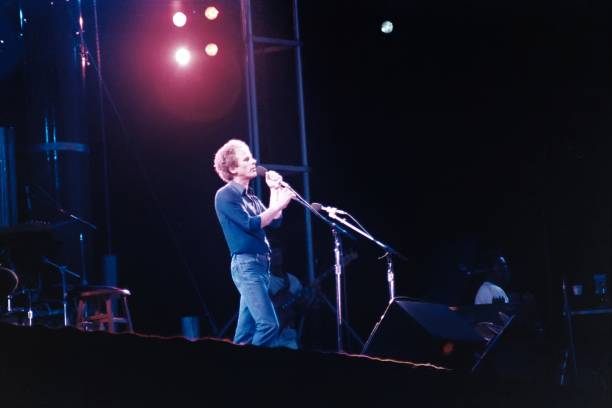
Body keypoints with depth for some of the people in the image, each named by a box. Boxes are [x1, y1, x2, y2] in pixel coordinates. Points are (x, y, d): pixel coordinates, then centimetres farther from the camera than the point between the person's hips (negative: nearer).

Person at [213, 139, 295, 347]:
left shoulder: (251, 197, 18)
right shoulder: (226, 195, -6)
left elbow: (274, 221, 12)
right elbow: (250, 224, -16)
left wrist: (275, 191, 9)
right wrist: (279, 204, -14)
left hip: (261, 264, 9)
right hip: (246, 264, -9)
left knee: (246, 331, 7)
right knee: (269, 324, -19)